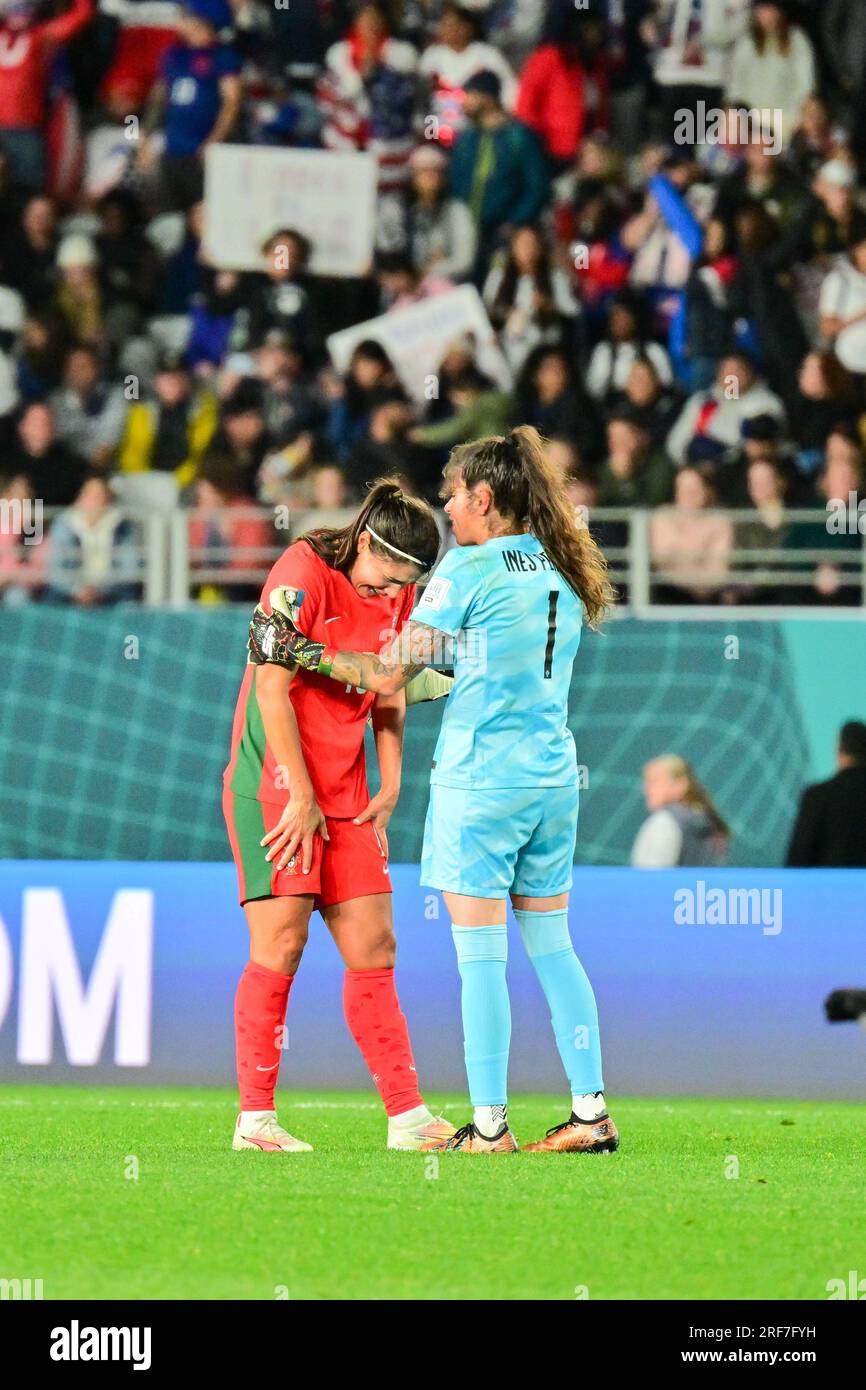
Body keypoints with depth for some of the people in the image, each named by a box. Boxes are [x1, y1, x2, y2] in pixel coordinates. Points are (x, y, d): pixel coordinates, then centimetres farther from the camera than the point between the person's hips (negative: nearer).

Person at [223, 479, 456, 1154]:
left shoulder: (398, 593, 8)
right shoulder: (304, 572, -14)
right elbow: (272, 689, -15)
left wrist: (390, 786, 10)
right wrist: (302, 797, -14)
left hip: (346, 793, 7)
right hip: (274, 781, -7)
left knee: (373, 950, 4)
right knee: (281, 946, -11)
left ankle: (408, 1116, 5)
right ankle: (255, 1120, -7)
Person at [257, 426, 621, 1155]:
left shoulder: (469, 568, -10)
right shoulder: (561, 570, 10)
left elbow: (390, 675, -8)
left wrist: (307, 652, 4)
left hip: (481, 776, -7)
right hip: (553, 774, 7)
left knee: (482, 955, -2)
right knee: (552, 947, 12)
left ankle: (489, 1125, -1)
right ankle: (592, 1113, 9)